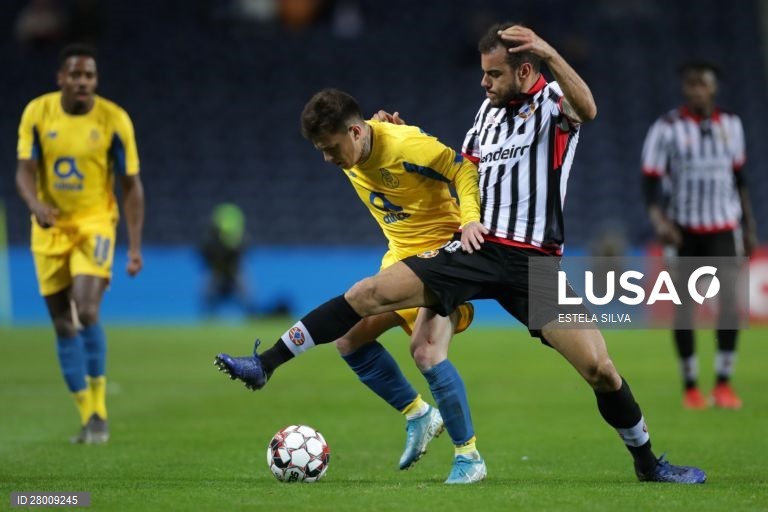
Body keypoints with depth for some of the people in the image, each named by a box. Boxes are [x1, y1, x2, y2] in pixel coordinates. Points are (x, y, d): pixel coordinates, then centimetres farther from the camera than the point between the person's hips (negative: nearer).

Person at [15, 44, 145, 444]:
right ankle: (88, 417, 14)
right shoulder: (37, 113, -6)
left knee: (87, 313, -21)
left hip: (95, 223, -3)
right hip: (50, 227, 3)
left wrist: (135, 247, -8)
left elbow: (131, 185, -5)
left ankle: (98, 411, -9)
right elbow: (25, 170, -6)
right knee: (63, 326, 4)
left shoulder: (114, 120, -10)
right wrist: (35, 204, -29)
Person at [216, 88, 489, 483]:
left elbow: (464, 169, -19)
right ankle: (418, 416, 16)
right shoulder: (351, 157, 0)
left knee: (427, 351, -24)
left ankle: (469, 457, -12)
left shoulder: (406, 146, -24)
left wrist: (469, 219, -29)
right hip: (401, 258, 9)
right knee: (350, 336, 2)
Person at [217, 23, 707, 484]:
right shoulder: (489, 110, 14)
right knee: (370, 293, -12)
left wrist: (549, 53, -44)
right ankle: (264, 366, -9)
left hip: (535, 264, -4)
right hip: (478, 249, 5)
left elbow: (587, 109, -31)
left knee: (599, 367, -12)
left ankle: (648, 462, 11)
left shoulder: (552, 101, -5)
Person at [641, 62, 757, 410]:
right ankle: (690, 387, 11)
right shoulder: (667, 128, -5)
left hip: (724, 226, 2)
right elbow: (650, 179, -9)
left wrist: (749, 226, 17)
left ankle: (724, 384, -6)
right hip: (684, 229, -2)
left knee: (729, 296, -12)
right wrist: (659, 220, -25)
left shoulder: (730, 124, 8)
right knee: (684, 304, 0)